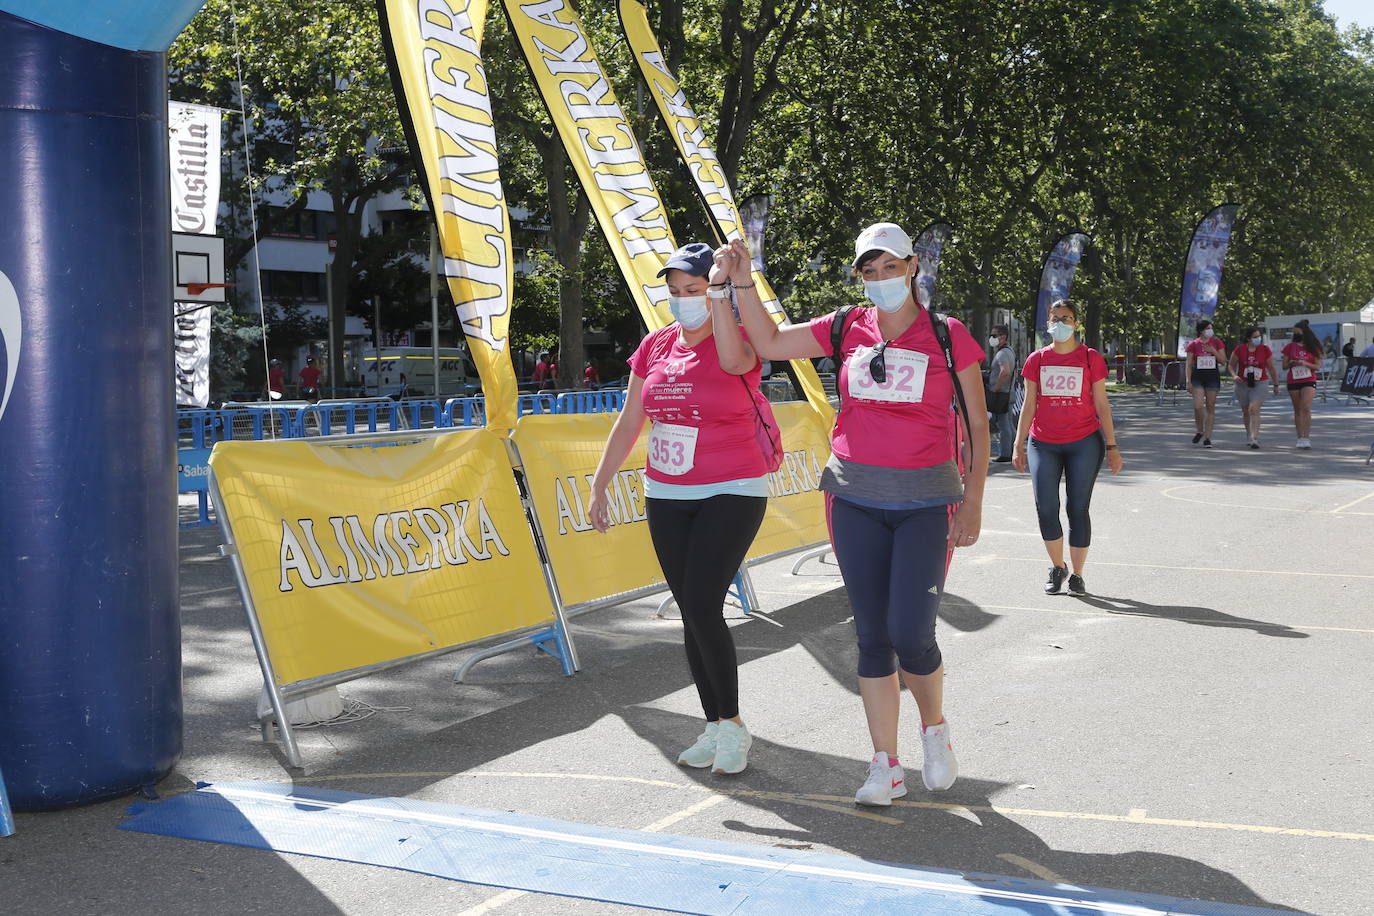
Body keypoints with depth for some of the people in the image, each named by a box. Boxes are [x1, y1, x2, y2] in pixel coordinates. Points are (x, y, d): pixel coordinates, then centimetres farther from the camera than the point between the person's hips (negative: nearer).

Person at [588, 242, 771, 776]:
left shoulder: (738, 342, -9)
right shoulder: (655, 346, 7)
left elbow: (732, 359, -36)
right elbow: (628, 422, 12)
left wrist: (718, 291, -33)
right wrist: (599, 486, 10)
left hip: (731, 494, -6)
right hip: (666, 497, 6)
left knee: (702, 607, -15)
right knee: (691, 613, 7)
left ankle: (732, 725, 2)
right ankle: (716, 728, 17)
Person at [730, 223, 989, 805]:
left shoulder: (948, 336, -1)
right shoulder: (847, 329, 6)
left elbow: (977, 424, 2)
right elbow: (769, 345, 13)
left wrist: (972, 502, -4)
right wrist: (743, 283, 3)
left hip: (926, 501, -3)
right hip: (856, 498, 3)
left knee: (911, 636, -9)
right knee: (872, 636, 4)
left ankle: (934, 728, 22)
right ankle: (885, 768, 14)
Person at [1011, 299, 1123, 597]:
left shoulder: (1091, 358, 3)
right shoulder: (1037, 360, 7)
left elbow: (1102, 405, 4)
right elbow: (1029, 405, 10)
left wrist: (1111, 446, 1)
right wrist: (1019, 445, 6)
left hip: (1084, 442, -1)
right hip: (1043, 443, 1)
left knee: (1078, 509, 0)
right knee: (1045, 508, -6)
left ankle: (1077, 575, 11)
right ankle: (1057, 568, 15)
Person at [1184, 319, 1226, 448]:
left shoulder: (1217, 342, 5)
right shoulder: (1193, 344, 2)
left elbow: (1223, 360, 4)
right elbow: (1189, 364, 2)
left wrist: (1213, 351, -12)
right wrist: (1188, 380, -7)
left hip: (1213, 377, 1)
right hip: (1198, 377, -1)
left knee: (1210, 408, 2)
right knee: (1198, 406, -14)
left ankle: (1207, 438, 8)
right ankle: (1200, 431, 12)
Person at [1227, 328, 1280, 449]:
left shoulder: (1265, 350, -3)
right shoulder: (1239, 350, -4)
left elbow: (1272, 369, 6)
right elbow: (1231, 365, 7)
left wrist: (1276, 385, 12)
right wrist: (1234, 375, -12)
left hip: (1259, 384, -2)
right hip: (1243, 384, 2)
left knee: (1254, 409, -19)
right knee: (1246, 411, 14)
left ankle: (1255, 439, -23)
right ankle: (1249, 436, 36)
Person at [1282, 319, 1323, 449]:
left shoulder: (1313, 347, 1)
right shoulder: (1289, 347, 6)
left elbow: (1317, 366, 0)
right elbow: (1284, 366, 8)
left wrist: (1305, 363, -16)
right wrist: (1291, 363, -14)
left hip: (1309, 381, -2)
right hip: (1293, 381, 2)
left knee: (1306, 408, -14)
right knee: (1297, 410, 6)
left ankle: (1306, 437, -14)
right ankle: (1300, 437, 12)